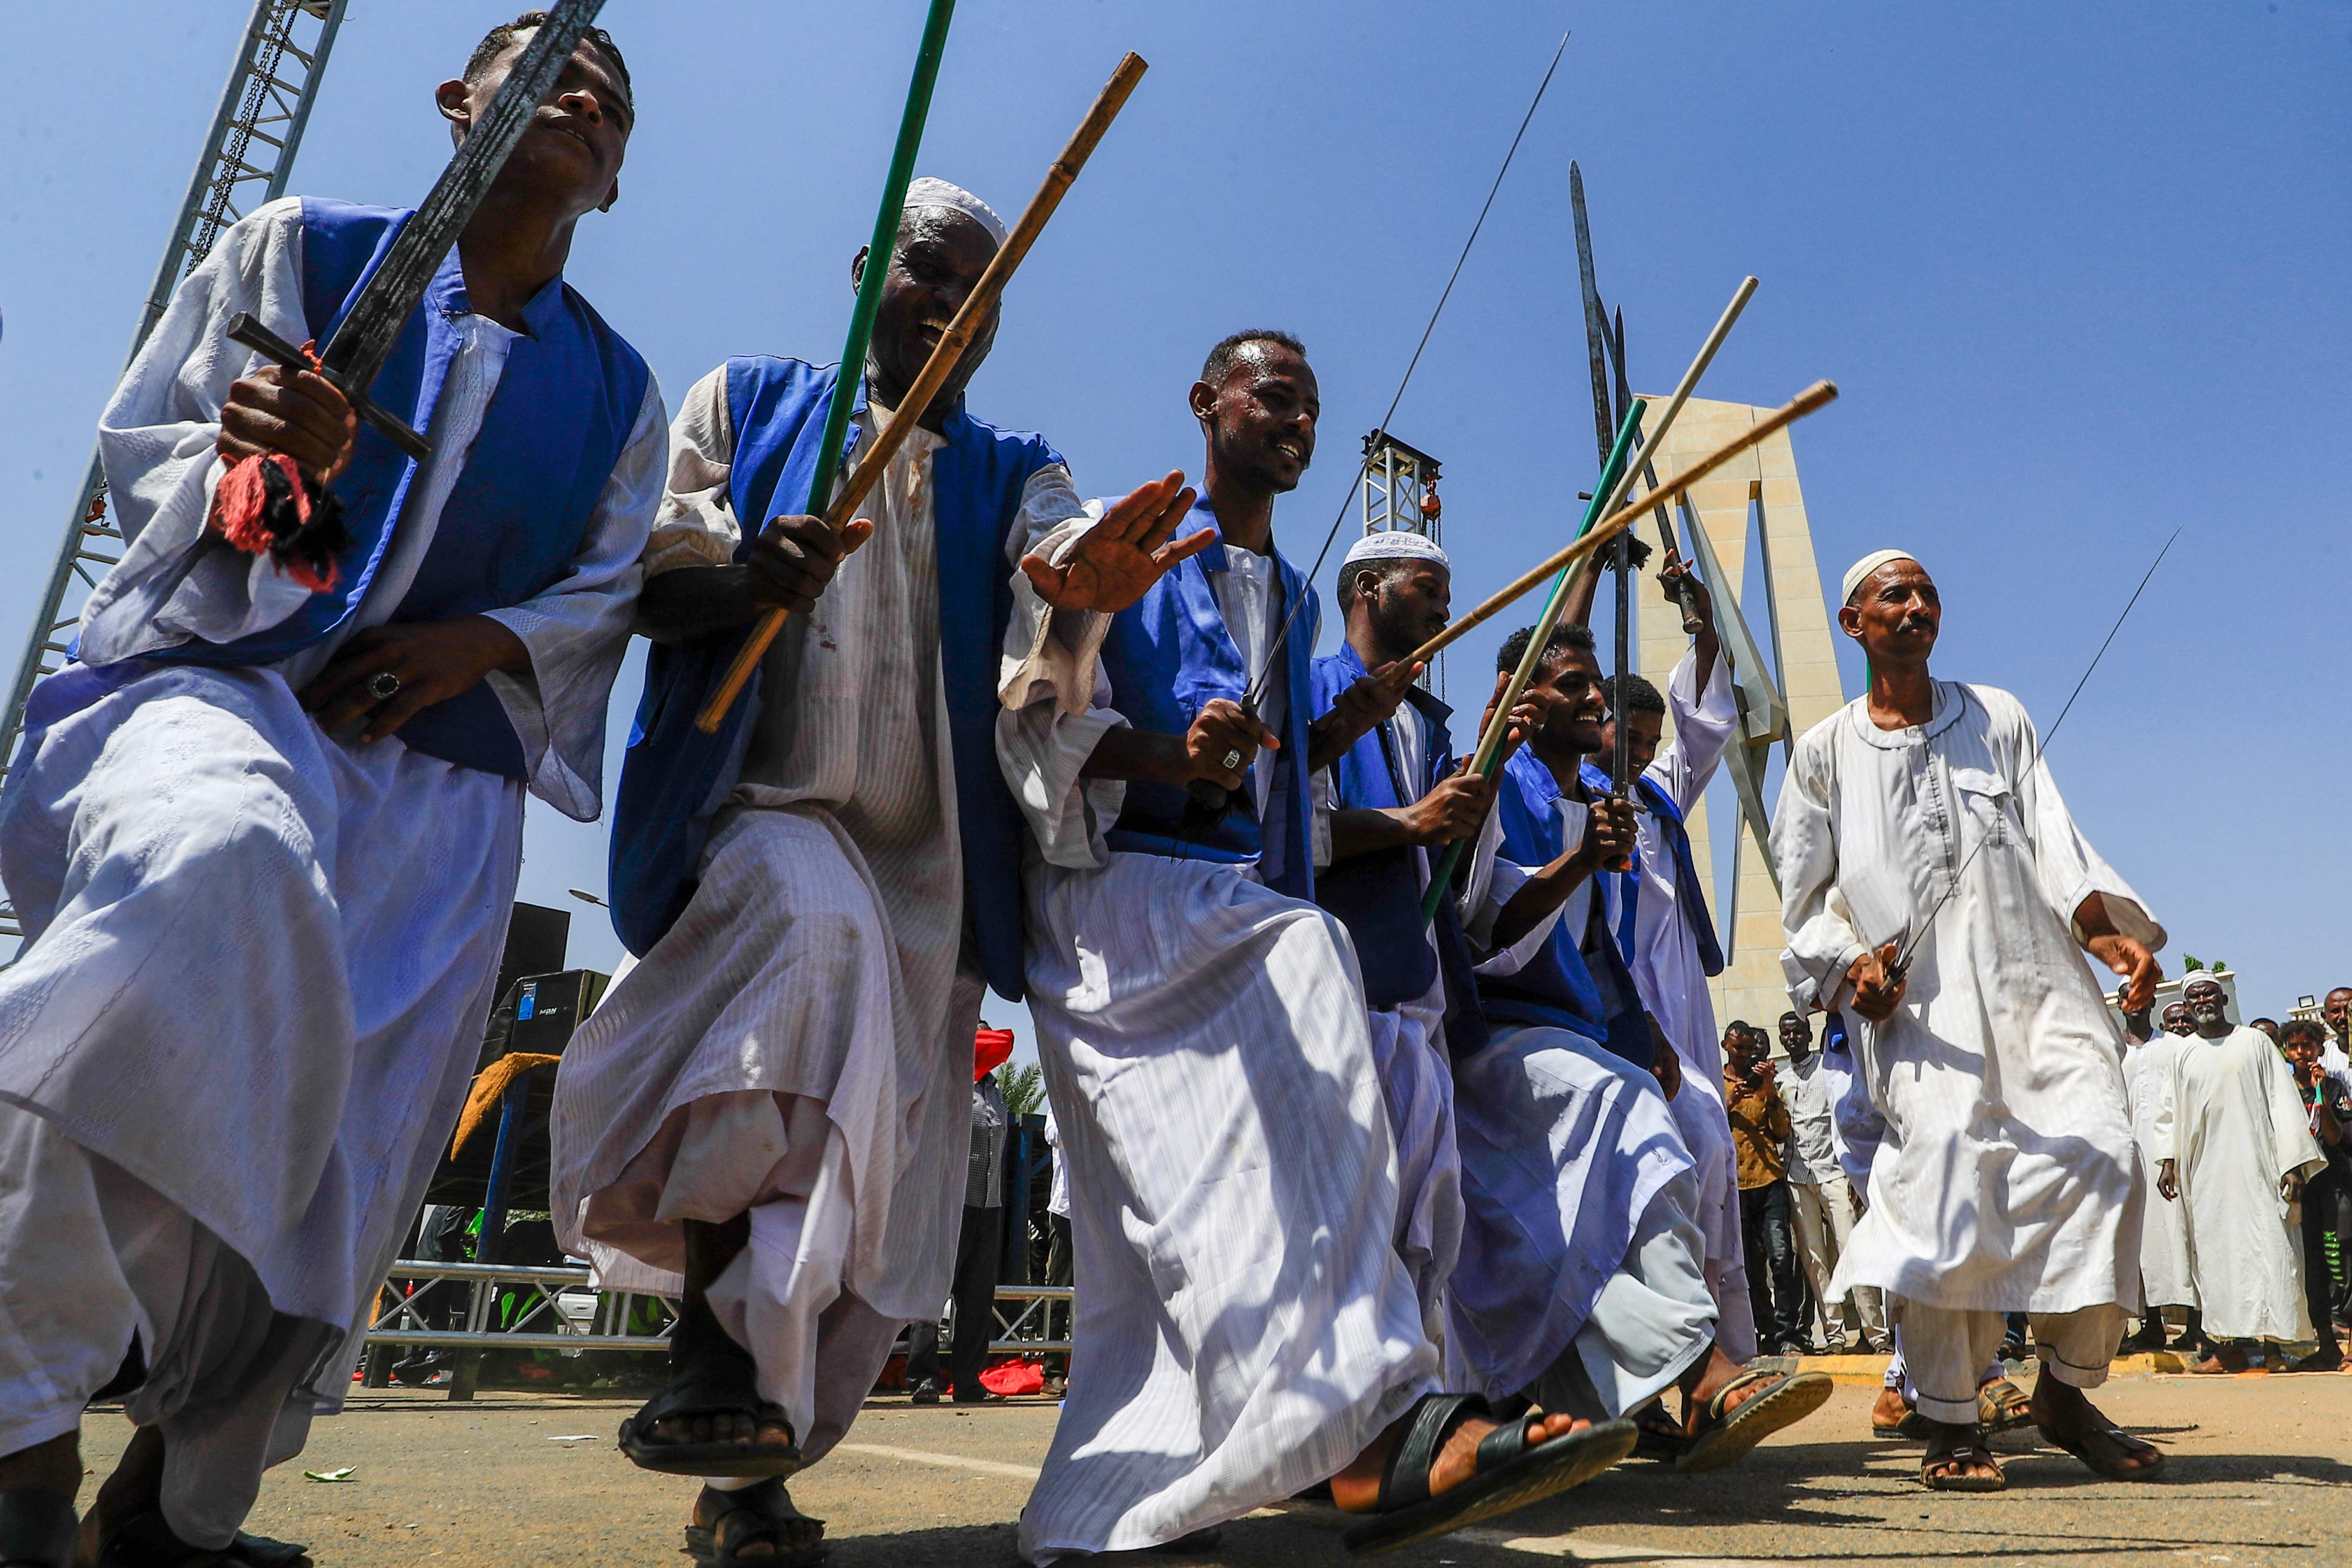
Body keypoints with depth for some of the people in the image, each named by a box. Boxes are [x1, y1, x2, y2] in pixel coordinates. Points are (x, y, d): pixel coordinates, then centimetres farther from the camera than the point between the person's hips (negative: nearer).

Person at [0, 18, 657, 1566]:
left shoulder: (620, 391, 17)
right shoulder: (299, 248, 12)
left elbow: (610, 594, 14)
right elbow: (137, 447, 10)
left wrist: (490, 640, -7)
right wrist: (251, 463, -13)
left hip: (441, 770, 3)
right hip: (216, 676, -2)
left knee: (338, 1145, -4)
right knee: (218, 860, -38)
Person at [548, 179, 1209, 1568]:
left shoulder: (1011, 471, 18)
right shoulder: (751, 402, 15)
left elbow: (1058, 547, -6)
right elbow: (642, 581, 5)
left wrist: (1085, 577, -32)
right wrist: (744, 582, -19)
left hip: (930, 869, 3)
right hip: (759, 815, -2)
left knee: (888, 1195, -1)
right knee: (818, 918, -36)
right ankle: (713, 1352, -27)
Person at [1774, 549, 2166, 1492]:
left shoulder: (1998, 719, 19)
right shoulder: (1825, 753, 12)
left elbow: (2052, 844, 9)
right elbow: (1804, 898, 10)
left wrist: (2109, 932, -8)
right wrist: (1849, 964, -9)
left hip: (2036, 988, 3)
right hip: (1919, 1005, -2)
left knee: (2101, 1155, -14)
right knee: (1947, 1176, -18)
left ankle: (2066, 1390, 6)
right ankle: (1952, 1424, -4)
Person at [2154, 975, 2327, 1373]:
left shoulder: (2254, 1042, 6)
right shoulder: (2184, 1053, 13)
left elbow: (2283, 1101, 1)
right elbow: (2170, 1113, 14)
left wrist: (2293, 1162, -7)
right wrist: (2168, 1161, 4)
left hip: (2253, 1163, -2)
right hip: (2204, 1170, 3)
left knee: (2264, 1246, -6)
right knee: (2216, 1253, -1)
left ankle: (2275, 1338, 2)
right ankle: (2234, 1345, 1)